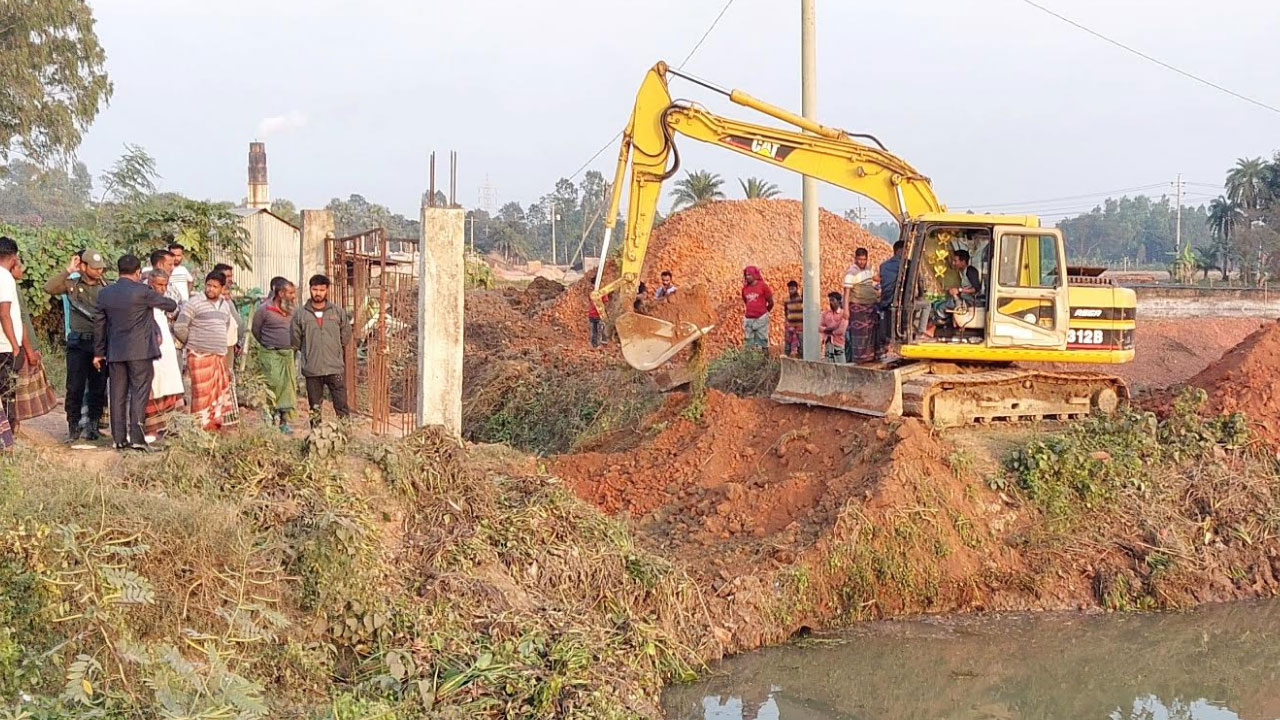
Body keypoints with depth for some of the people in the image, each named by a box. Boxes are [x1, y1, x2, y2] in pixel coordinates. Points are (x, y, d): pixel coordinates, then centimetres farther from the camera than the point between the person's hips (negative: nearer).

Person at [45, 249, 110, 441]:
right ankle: (73, 426, 5)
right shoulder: (72, 285, 3)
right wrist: (68, 270, -12)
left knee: (98, 387, 5)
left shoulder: (106, 287, 6)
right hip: (78, 343, -2)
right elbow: (49, 287, -13)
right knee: (75, 387, -3)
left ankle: (93, 425, 15)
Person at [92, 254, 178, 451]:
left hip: (115, 352, 5)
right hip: (140, 351, -5)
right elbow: (170, 305, 0)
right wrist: (172, 305, 26)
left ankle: (119, 439, 10)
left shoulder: (105, 293, 5)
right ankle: (136, 437, -9)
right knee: (139, 393, -3)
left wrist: (99, 352, 19)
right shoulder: (142, 291, -10)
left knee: (118, 395, 9)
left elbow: (99, 323, 11)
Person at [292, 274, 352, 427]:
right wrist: (310, 352, 9)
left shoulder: (338, 312, 3)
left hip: (335, 368, -1)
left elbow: (346, 338, 12)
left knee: (342, 407, -4)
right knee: (315, 410, 9)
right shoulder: (300, 314, 2)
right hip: (311, 370, 1)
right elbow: (295, 342, 9)